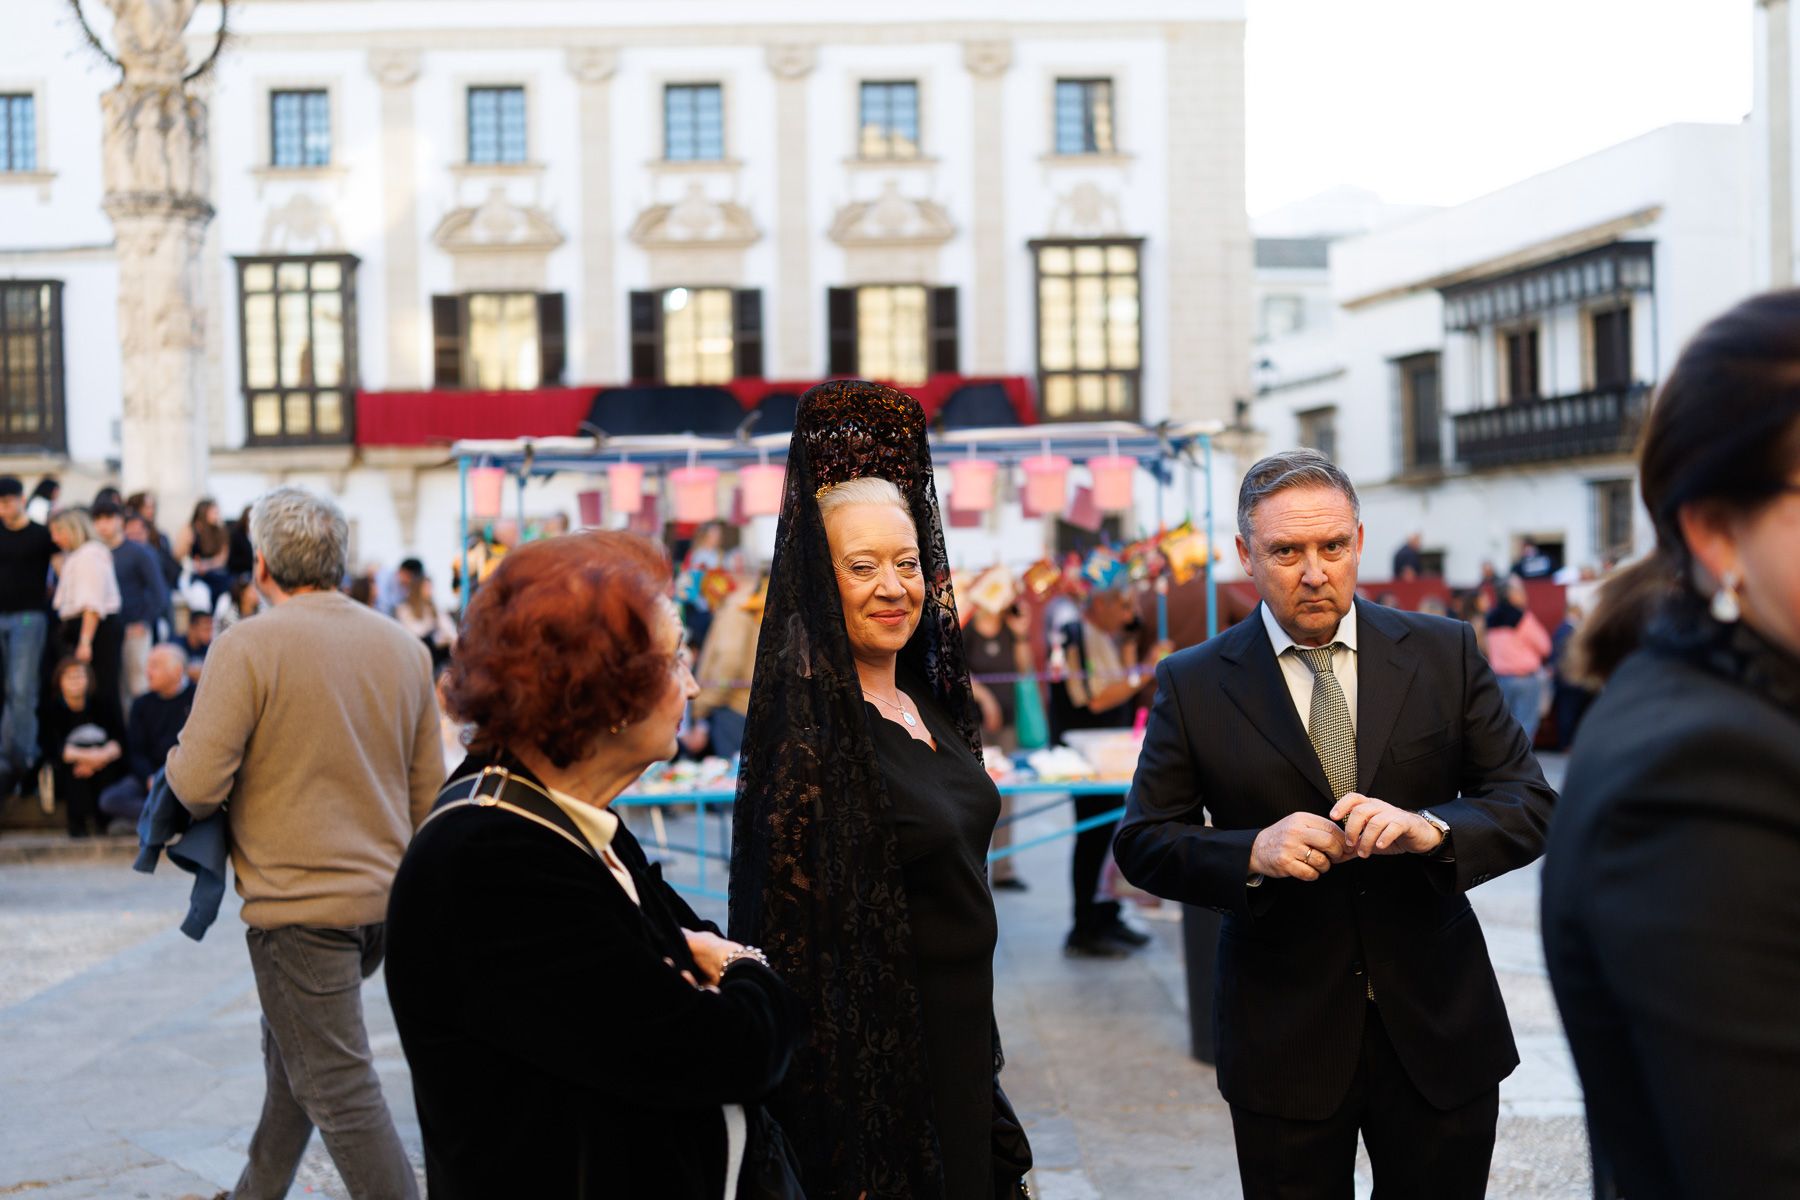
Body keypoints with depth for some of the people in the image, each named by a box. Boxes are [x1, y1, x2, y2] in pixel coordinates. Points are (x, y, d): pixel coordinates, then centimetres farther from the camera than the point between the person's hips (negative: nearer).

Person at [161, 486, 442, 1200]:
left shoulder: (247, 646, -13)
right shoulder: (404, 647, 6)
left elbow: (198, 785, -18)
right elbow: (428, 791, 11)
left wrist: (175, 763, 5)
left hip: (299, 905, -7)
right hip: (385, 895, 7)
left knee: (339, 1089, -1)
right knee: (290, 1051, 25)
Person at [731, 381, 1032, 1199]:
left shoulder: (929, 701, 6)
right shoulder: (808, 720, -19)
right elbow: (793, 923, -20)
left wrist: (978, 1045, 16)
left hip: (960, 1034, 8)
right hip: (878, 1052, -8)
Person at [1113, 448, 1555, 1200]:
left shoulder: (1444, 653, 0)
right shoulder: (1193, 685, -2)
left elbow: (1530, 804, -2)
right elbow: (1144, 841, -2)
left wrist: (1430, 828, -22)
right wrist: (1253, 853, -20)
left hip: (1438, 1026, 1)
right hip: (1283, 1044, -1)